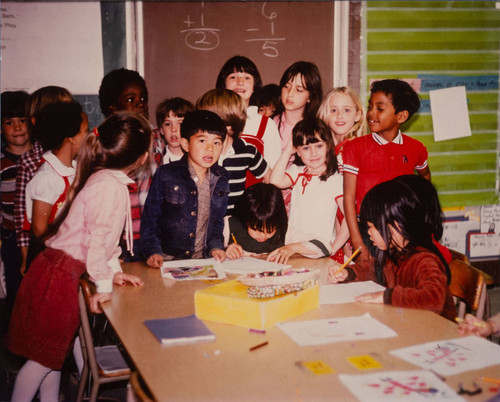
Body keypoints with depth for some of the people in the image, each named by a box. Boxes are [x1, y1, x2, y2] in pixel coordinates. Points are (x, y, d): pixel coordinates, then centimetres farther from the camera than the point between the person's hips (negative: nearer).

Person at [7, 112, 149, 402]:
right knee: (44, 357, 3)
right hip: (59, 276, -10)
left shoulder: (104, 179, 8)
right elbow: (99, 238, -24)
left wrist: (114, 271, 13)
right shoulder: (111, 185, -22)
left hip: (62, 271, 10)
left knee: (54, 353, 20)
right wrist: (104, 284, -16)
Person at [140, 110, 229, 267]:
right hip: (168, 259, -3)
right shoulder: (166, 174, -3)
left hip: (202, 260, 3)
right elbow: (150, 217, 0)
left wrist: (216, 246, 2)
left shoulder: (221, 179, 8)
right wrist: (153, 251, -12)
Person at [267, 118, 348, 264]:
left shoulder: (335, 179, -3)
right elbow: (276, 182, -5)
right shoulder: (297, 172, 14)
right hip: (290, 247, 4)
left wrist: (333, 249, -15)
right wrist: (288, 150, 1)